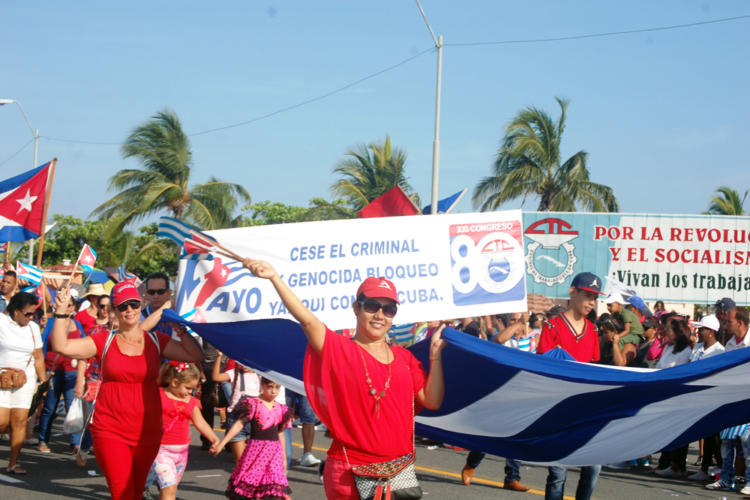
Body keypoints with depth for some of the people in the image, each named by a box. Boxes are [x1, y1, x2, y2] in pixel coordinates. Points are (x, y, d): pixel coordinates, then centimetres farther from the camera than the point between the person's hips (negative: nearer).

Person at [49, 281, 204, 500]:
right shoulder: (104, 342, 2)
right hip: (110, 431, -2)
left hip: (147, 433, 2)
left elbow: (195, 355, 1)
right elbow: (61, 346, -7)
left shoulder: (156, 341, 7)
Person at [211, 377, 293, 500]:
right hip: (255, 448, -4)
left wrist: (284, 458, 20)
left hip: (275, 451, 4)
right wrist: (221, 443, -17)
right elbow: (239, 424, -10)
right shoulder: (253, 404, -5)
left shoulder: (281, 409, 9)